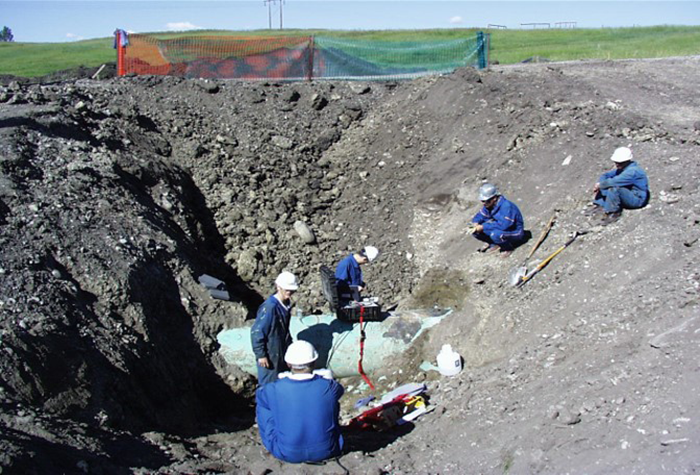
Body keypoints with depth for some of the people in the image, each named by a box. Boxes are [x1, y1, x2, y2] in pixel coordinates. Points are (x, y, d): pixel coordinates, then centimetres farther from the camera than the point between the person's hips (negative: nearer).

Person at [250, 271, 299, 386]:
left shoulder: (286, 303, -1)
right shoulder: (269, 307, -27)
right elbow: (256, 332, -23)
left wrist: (289, 342, 19)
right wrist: (261, 355, -19)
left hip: (282, 351, 8)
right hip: (270, 353, -8)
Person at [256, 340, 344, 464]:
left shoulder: (275, 390, -19)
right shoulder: (329, 387, -17)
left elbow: (259, 394, 6)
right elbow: (339, 390, 10)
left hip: (287, 454, -1)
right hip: (326, 452, 1)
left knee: (262, 404, 15)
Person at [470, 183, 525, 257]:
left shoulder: (506, 206, -29)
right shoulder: (488, 206, -5)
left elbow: (503, 225, -36)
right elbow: (478, 217, 6)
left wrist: (483, 227, -32)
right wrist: (475, 223, -19)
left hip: (514, 232, -7)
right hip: (499, 229, 7)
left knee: (495, 234, -37)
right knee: (476, 231, -9)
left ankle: (508, 247, -7)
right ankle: (494, 245, 10)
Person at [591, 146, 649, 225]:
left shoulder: (632, 171, -26)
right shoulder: (621, 168, 4)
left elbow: (614, 181, -33)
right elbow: (606, 175, 10)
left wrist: (600, 185, -18)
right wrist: (598, 184, -10)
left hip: (637, 199, -10)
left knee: (614, 188, -34)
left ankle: (613, 213, -24)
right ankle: (600, 206, -3)